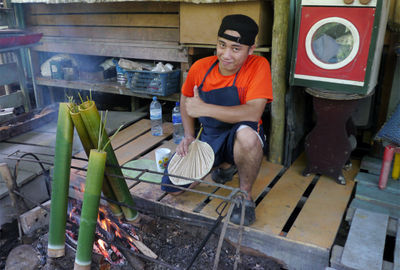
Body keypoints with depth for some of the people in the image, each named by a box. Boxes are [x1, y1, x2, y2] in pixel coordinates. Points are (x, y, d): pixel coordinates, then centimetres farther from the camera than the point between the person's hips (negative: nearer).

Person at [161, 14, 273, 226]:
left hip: (239, 139, -4)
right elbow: (185, 100, 11)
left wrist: (204, 108, -32)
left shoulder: (258, 66, -18)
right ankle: (225, 165, 22)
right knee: (172, 187, -3)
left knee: (247, 133, -41)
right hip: (208, 138, 5)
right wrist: (189, 136, -2)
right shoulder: (200, 68, -7)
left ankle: (245, 195, -12)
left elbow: (254, 113, -31)